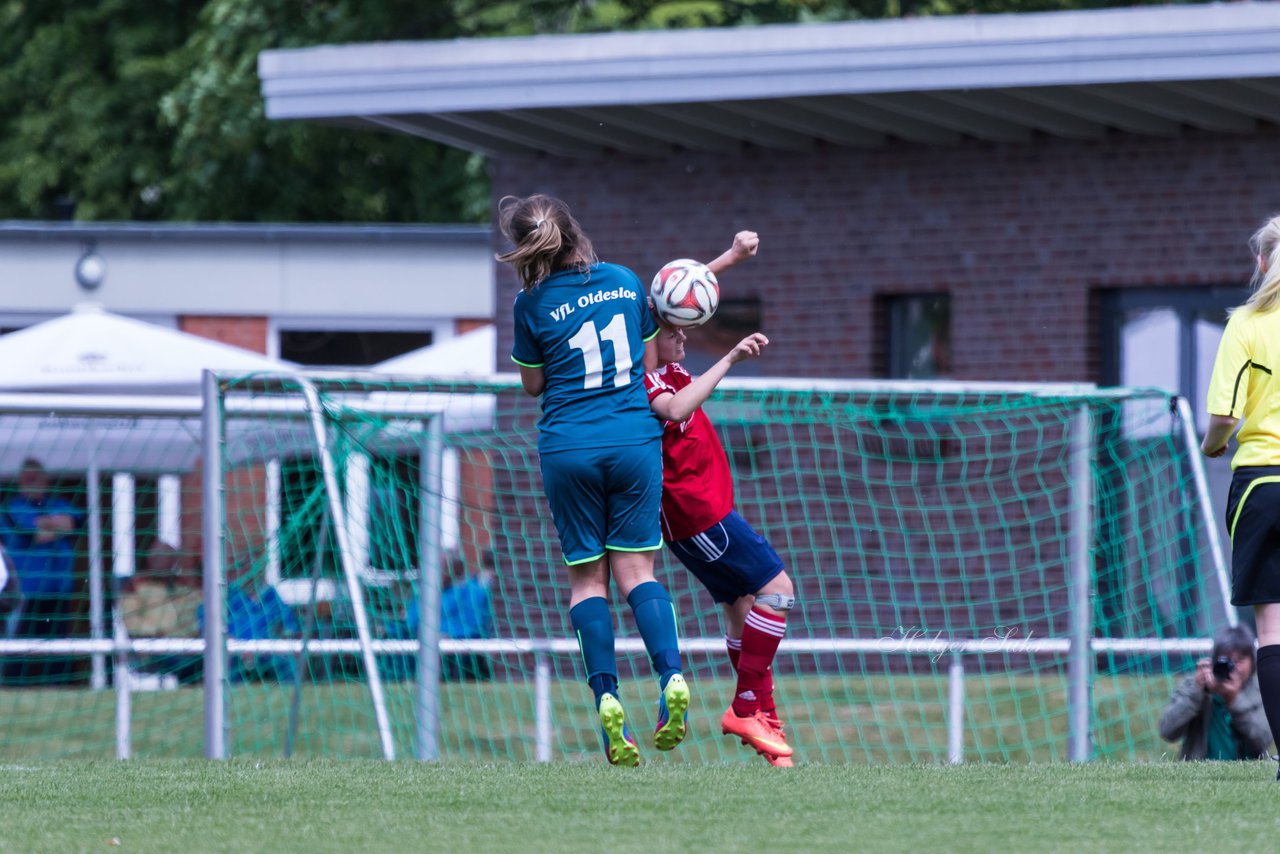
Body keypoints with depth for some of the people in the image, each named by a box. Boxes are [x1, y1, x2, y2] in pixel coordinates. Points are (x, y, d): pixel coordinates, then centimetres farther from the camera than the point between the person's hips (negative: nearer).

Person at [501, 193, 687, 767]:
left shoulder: (533, 304, -6)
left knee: (587, 575, 6)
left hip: (568, 447, -2)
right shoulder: (625, 282, 4)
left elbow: (533, 384, 5)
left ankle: (607, 698, -6)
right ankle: (671, 678, -14)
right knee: (636, 567, 7)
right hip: (635, 440, 2)